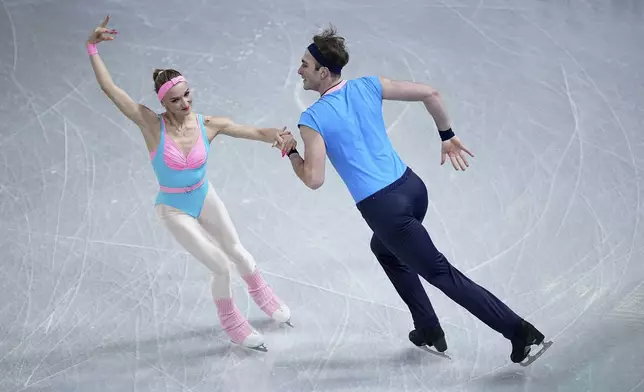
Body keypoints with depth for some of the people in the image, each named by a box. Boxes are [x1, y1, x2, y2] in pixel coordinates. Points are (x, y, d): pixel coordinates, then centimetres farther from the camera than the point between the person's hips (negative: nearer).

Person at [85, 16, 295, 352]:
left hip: (205, 197, 3)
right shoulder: (152, 124, -26)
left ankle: (264, 297, 52)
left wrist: (278, 136, -38)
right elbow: (109, 88, -31)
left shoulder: (209, 125, -18)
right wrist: (92, 47, -35)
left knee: (236, 251, 21)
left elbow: (257, 132, -17)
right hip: (174, 209, -3)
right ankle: (232, 325, 26)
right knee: (220, 267, -3)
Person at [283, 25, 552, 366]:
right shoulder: (368, 86, 5)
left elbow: (314, 180, -12)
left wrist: (291, 153, 6)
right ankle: (429, 330, 35)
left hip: (383, 208, -7)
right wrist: (447, 137, 14)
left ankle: (520, 331, -3)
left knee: (441, 273, 1)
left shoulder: (311, 119, -10)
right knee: (383, 249, 33)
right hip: (412, 187, 7)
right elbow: (429, 93, 3)